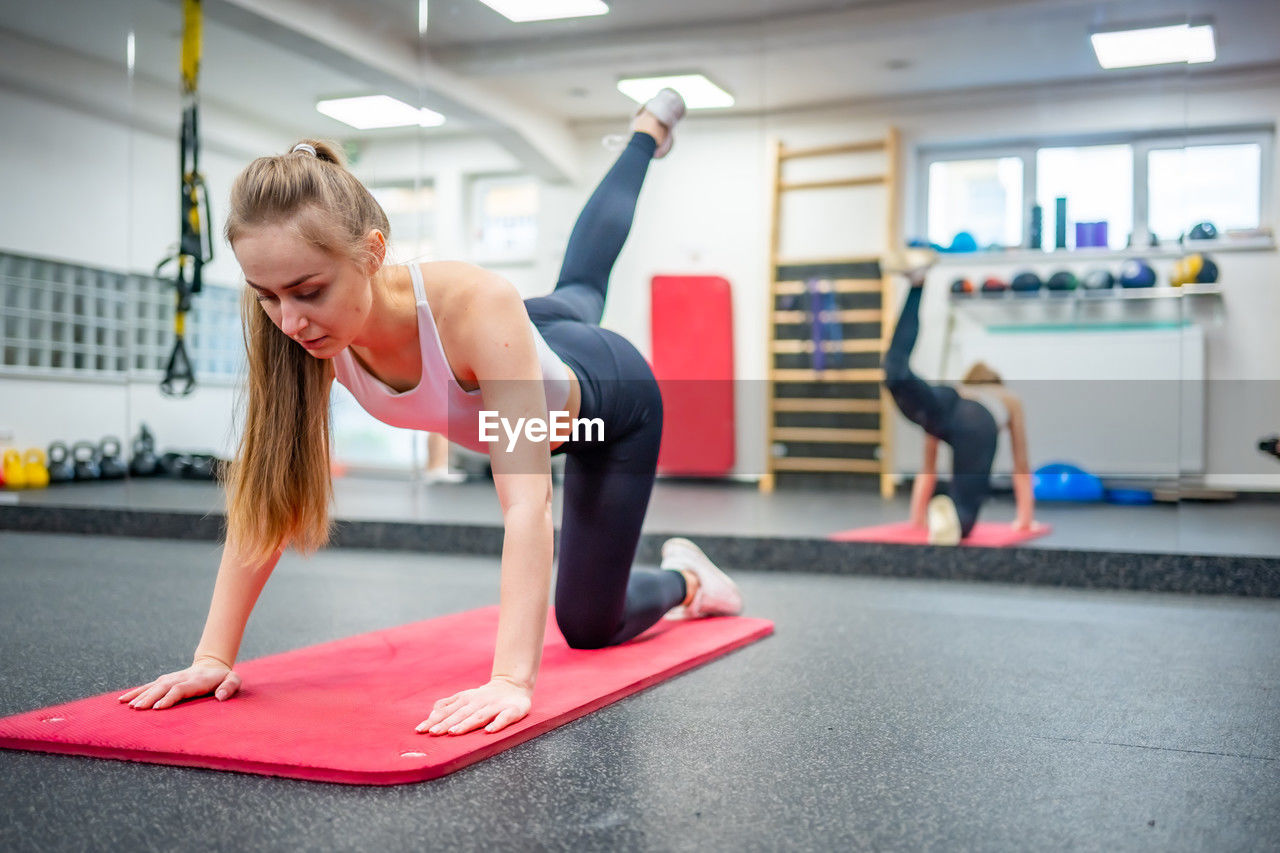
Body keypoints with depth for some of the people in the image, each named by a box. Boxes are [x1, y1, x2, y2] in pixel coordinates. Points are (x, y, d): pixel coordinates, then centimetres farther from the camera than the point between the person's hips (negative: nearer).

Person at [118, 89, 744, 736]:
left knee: (588, 626, 3)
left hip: (613, 397, -5)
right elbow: (265, 495, -29)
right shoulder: (301, 331, -33)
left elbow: (526, 504, -55)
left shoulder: (475, 306, -49)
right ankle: (648, 132, 63)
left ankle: (686, 580, 36)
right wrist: (213, 657, -34)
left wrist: (512, 680, -63)